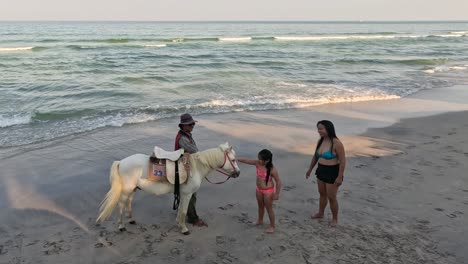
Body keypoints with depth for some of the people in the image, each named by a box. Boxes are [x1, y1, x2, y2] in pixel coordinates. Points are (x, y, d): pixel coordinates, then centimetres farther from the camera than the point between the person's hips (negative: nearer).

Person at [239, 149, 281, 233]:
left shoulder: (272, 169, -27)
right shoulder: (257, 163, -12)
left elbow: (278, 181, -19)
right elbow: (246, 160, -9)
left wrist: (277, 194, -16)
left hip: (268, 191, -6)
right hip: (259, 189, 6)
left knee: (269, 208, 9)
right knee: (260, 206, 26)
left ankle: (272, 226, 28)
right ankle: (260, 221, 50)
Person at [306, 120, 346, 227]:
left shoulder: (336, 143, -22)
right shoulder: (320, 141, 1)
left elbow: (342, 161, -20)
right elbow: (315, 157, 14)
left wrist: (340, 177, -21)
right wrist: (310, 169, 18)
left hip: (332, 172, -7)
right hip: (321, 171, 7)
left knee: (331, 197, 4)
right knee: (322, 194, 22)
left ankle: (335, 219, 23)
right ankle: (320, 213, 41)